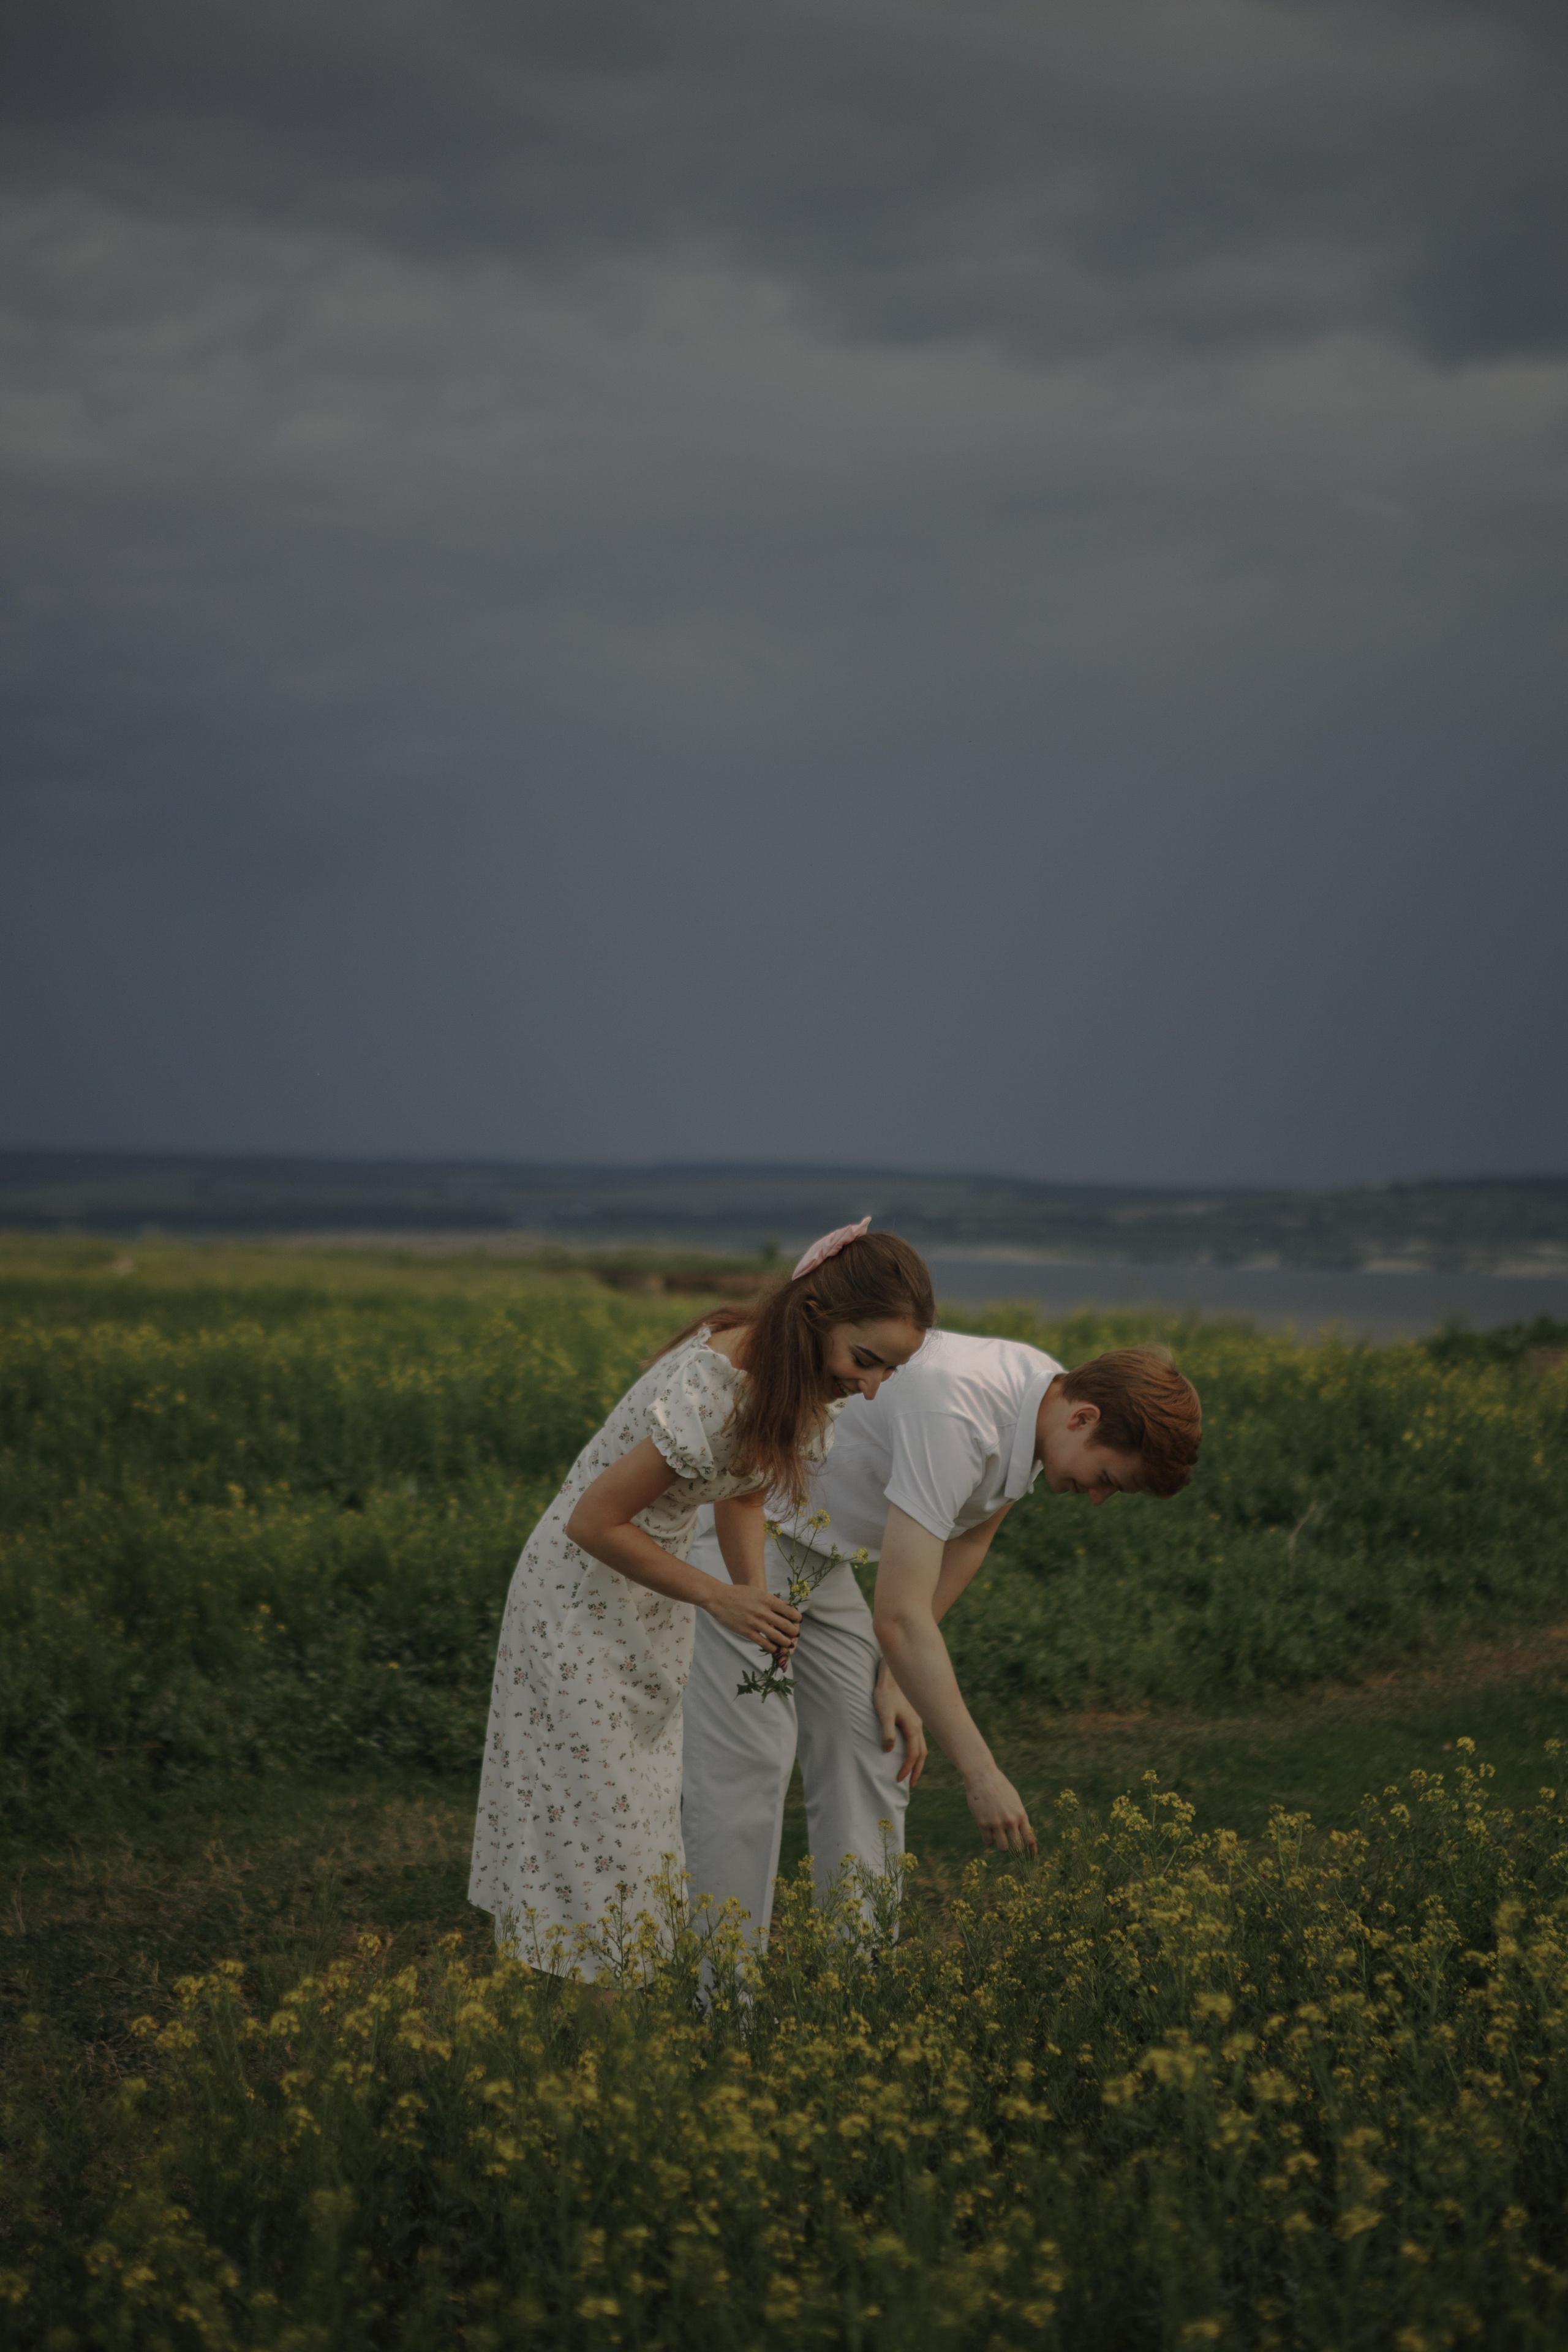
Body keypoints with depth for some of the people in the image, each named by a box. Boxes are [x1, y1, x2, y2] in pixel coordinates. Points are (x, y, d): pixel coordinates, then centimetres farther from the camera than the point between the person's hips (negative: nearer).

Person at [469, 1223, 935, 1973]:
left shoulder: (800, 1379, -8)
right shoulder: (712, 1389, -34)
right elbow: (594, 1523, -27)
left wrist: (756, 1595, -10)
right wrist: (719, 1598, -24)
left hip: (654, 1583, 8)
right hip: (585, 1588, -8)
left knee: (653, 1802, 8)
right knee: (596, 1811, -6)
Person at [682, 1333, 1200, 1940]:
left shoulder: (1042, 1398, -7)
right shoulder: (952, 1417, -35)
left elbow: (965, 1537, 11)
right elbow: (900, 1617, -36)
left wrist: (897, 1675, 8)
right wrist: (982, 1775, -33)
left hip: (817, 1557, 9)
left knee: (869, 1751, 3)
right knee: (750, 1759, -14)